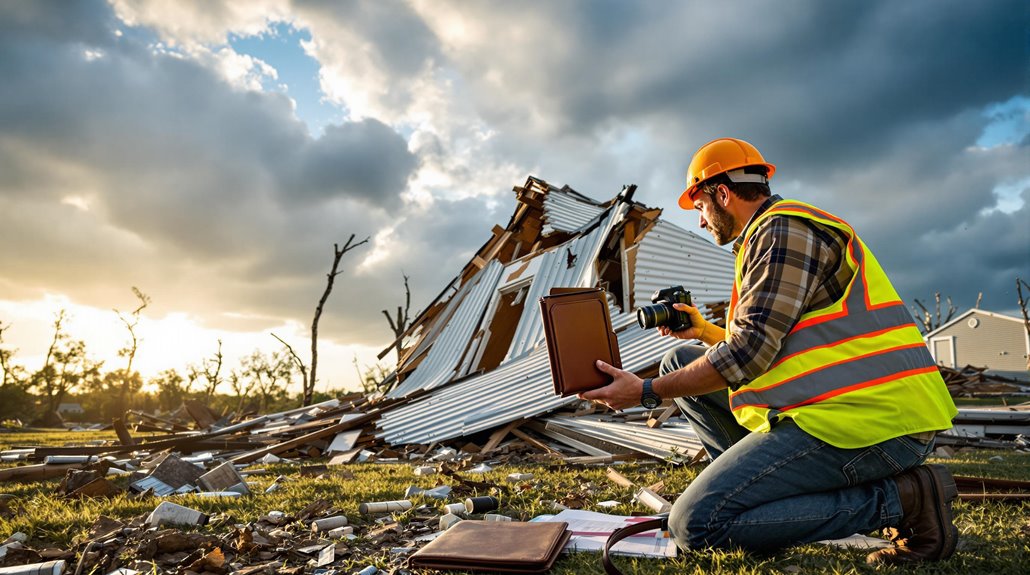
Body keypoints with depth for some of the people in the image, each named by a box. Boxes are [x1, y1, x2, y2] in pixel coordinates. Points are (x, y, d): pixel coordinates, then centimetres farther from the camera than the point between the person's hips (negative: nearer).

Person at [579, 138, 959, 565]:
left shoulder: (783, 228, -10)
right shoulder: (773, 234, 22)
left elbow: (749, 352, -18)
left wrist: (646, 392, -12)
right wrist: (705, 331, 24)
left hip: (868, 419, -10)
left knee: (695, 524, -15)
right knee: (680, 362, 11)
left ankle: (901, 498, -6)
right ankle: (760, 486, 9)